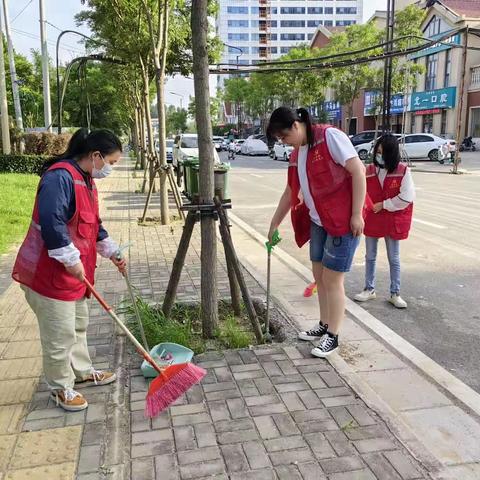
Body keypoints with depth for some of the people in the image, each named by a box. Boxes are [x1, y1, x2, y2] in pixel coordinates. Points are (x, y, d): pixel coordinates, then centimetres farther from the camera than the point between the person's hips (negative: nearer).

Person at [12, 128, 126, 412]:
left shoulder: (87, 180, 10)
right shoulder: (60, 176, -22)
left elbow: (93, 225, 19)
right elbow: (51, 222, -31)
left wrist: (112, 252, 15)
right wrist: (72, 260, -26)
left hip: (75, 271, 10)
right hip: (50, 272, -10)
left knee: (79, 325, 23)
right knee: (60, 335, 4)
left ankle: (82, 372, 41)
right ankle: (61, 388, 22)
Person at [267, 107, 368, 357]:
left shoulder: (330, 137, -14)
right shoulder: (296, 154, 10)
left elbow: (358, 171, -18)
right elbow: (290, 192, 19)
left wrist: (357, 214, -20)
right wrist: (274, 224, 22)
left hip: (343, 221, -8)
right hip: (317, 222, 8)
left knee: (332, 279, -2)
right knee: (319, 276, 15)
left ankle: (333, 336, 12)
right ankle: (324, 325, 31)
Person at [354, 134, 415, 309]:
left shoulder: (403, 171, -12)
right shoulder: (368, 170, -3)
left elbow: (406, 197, -15)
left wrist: (383, 205, -15)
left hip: (393, 221, -2)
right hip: (371, 219, 3)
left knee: (394, 259, 10)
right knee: (370, 256, 13)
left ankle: (395, 294, 21)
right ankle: (369, 289, 27)